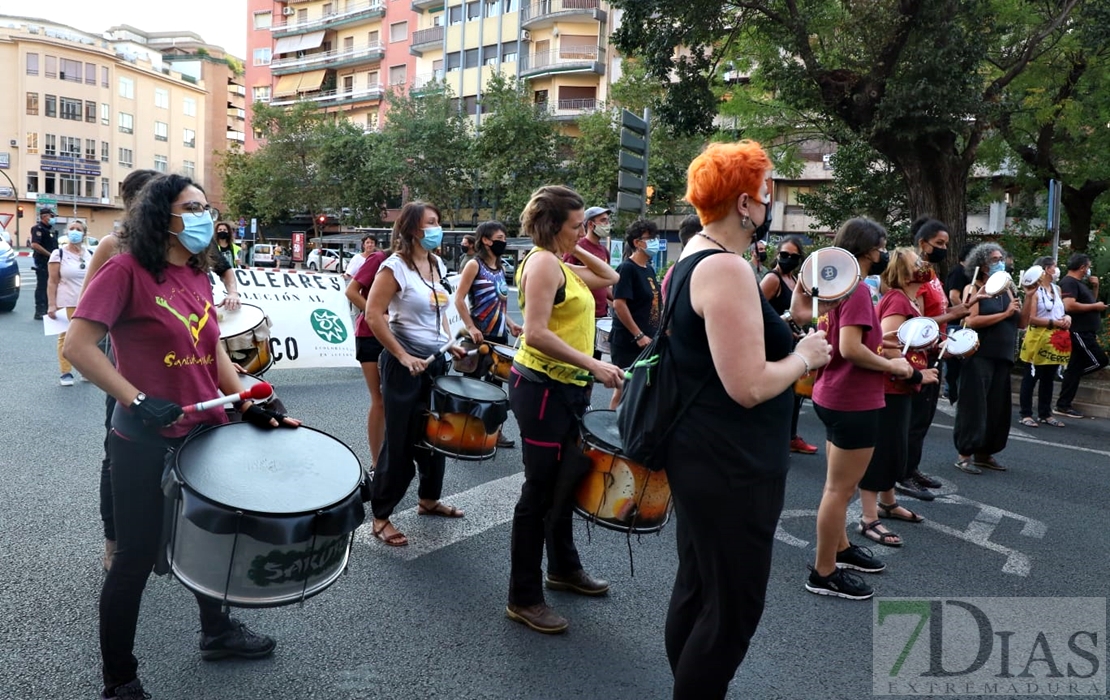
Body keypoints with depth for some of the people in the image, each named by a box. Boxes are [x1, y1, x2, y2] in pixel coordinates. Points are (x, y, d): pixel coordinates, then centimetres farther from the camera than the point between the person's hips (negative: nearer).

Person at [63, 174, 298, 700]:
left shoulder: (198, 275, 8)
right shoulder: (127, 270, -14)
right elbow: (78, 345, -20)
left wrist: (249, 405, 0)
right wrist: (138, 401, -27)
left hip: (205, 431, 8)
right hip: (146, 444, -7)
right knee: (136, 557, 5)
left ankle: (217, 631, 45)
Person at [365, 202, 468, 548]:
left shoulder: (438, 265, 9)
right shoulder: (395, 266, -15)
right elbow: (373, 315, -20)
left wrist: (449, 343, 9)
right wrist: (402, 356, -21)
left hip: (435, 360, 8)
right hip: (405, 363, -7)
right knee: (400, 440, -2)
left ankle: (429, 499, 35)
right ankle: (381, 516, 11)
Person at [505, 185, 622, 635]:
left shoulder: (562, 266, 14)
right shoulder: (543, 263, -15)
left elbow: (609, 278, 26)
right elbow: (536, 334, -25)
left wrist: (577, 251, 14)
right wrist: (594, 364, -26)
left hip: (566, 387, 10)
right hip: (543, 388, -10)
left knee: (564, 482, 21)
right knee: (540, 491, -3)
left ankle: (563, 568, 38)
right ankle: (524, 599, 9)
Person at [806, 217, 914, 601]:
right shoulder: (857, 289, -19)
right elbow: (851, 348, -28)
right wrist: (892, 366, -15)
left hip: (833, 395, 10)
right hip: (853, 401, -10)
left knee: (838, 483, 22)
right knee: (841, 488, -2)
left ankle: (840, 548, 37)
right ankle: (824, 574, 7)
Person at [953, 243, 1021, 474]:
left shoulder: (1006, 290, 13)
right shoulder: (973, 289, -5)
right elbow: (971, 321, -20)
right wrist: (1005, 314, -16)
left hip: (1003, 357, 7)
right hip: (980, 357, -6)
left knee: (997, 407, 8)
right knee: (974, 405, -5)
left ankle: (984, 453, 18)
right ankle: (964, 454, 1)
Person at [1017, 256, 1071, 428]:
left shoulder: (1057, 289, 13)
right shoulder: (1035, 291, -11)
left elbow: (1061, 311, 20)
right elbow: (1031, 318, -16)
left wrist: (1067, 317, -1)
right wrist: (1054, 323, -18)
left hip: (1056, 340, 8)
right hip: (1038, 339, -8)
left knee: (1048, 379, 13)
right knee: (1030, 378, -1)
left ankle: (1045, 414, 21)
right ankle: (1026, 414, 4)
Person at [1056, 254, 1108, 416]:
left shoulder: (1078, 283, 19)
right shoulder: (1069, 282, -13)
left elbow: (1089, 301, 30)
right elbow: (1069, 306, -26)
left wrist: (1095, 287, 13)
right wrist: (1095, 306, -17)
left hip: (1084, 332, 10)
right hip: (1079, 332, -10)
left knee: (1075, 368, 8)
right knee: (1100, 360, -10)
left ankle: (1063, 406, 9)